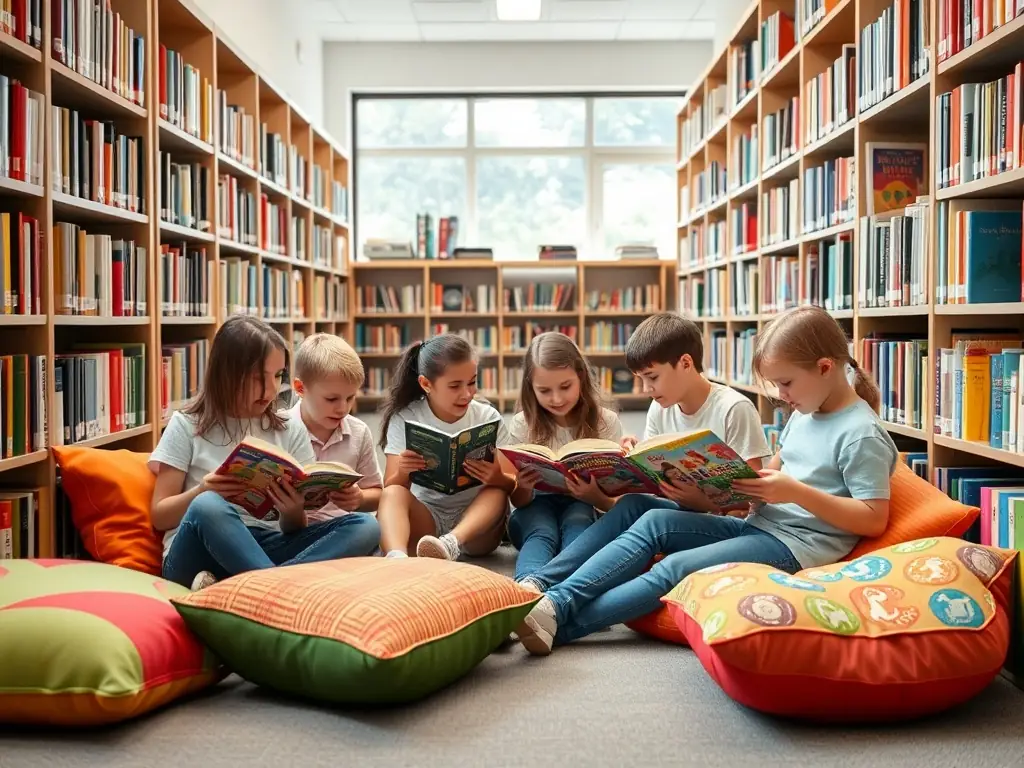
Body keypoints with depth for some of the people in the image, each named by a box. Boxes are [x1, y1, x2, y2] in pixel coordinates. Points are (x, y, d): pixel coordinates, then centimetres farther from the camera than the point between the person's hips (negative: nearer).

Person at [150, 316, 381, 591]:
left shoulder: (290, 429, 11)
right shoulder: (187, 426, 4)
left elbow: (295, 529, 10)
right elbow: (159, 516, 4)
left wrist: (293, 512, -15)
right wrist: (201, 492, -17)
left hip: (265, 550, 4)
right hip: (197, 555, -3)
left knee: (364, 528, -22)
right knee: (208, 506, -37)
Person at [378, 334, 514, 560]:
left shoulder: (488, 417, -4)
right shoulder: (404, 419, -4)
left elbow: (513, 486, -6)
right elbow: (390, 489, -7)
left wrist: (498, 479, -31)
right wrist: (402, 473, -31)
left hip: (475, 517, 1)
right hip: (425, 516, 0)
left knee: (497, 492, -28)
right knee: (393, 493, -28)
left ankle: (449, 545, -53)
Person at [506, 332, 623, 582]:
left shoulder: (605, 422, -4)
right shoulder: (523, 424, -3)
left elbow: (615, 501, -6)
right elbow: (520, 502, 0)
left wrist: (595, 497, -31)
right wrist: (522, 486, -25)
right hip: (537, 510, 0)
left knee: (577, 519, -35)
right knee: (541, 533, -34)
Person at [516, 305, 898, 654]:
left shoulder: (862, 434, -11)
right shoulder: (803, 415, 15)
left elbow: (874, 520, -15)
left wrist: (797, 492, -23)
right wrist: (746, 484, -2)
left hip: (801, 544, -9)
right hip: (759, 525, 9)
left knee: (677, 568, -23)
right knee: (655, 521, -10)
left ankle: (562, 626, -23)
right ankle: (557, 601, -22)